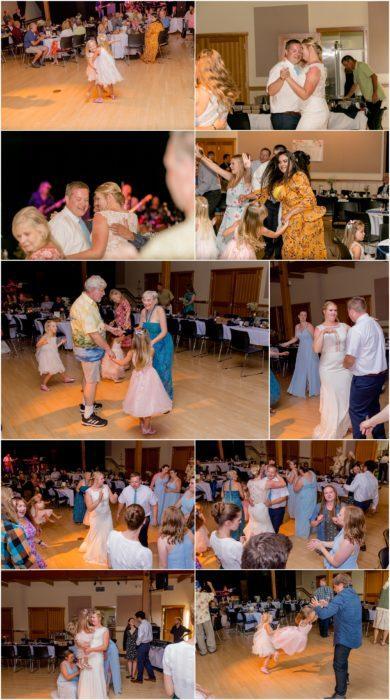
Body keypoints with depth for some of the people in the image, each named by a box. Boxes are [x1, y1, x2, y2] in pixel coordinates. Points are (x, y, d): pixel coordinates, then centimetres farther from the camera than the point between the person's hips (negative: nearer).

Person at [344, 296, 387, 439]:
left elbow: (350, 359, -21)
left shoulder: (356, 330, -21)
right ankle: (379, 437, 34)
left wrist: (346, 365, 1)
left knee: (357, 411, 4)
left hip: (365, 378, -8)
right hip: (380, 372, 8)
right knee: (373, 406, 24)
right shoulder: (375, 324, 5)